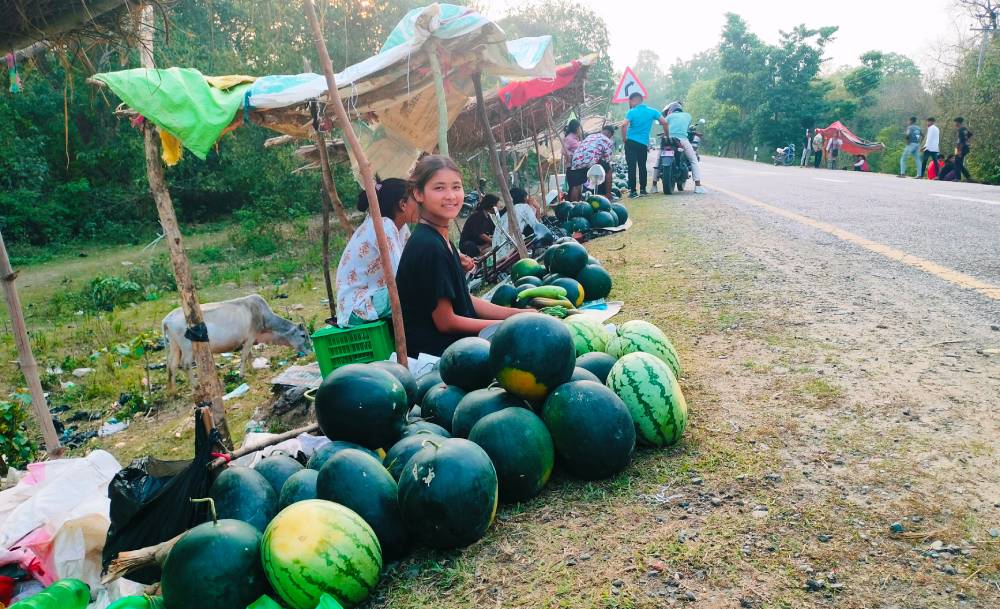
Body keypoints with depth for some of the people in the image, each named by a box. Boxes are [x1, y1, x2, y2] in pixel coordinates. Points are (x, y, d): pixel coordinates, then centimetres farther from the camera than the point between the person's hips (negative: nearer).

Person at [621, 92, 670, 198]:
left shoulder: (632, 112, -4)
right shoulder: (652, 111, 6)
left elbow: (624, 125, -19)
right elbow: (664, 123, 1)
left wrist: (624, 138, -7)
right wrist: (667, 136, 12)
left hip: (631, 142, -3)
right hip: (643, 144, 3)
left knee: (632, 167, -3)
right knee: (642, 167, 15)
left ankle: (633, 191, -6)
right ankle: (642, 190, 19)